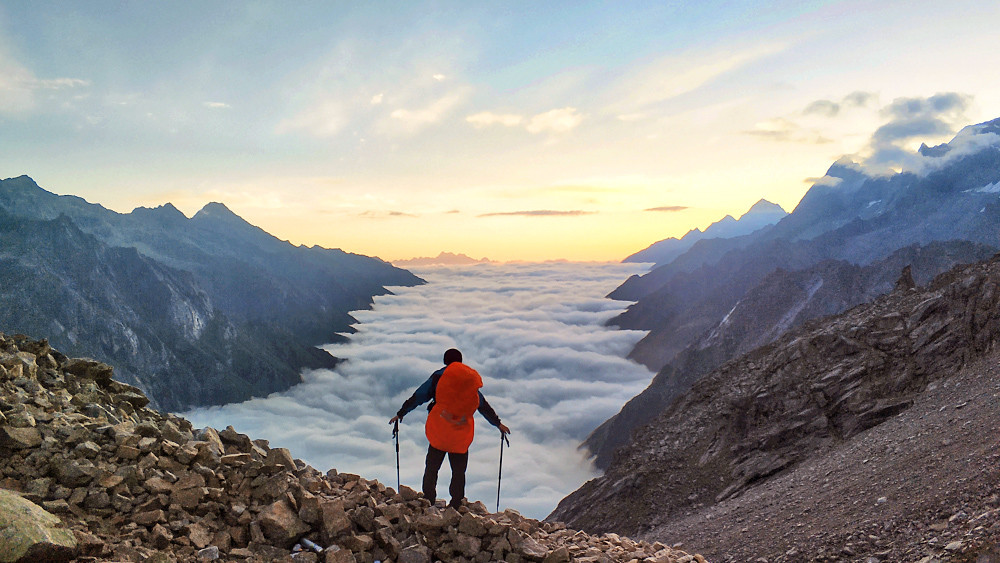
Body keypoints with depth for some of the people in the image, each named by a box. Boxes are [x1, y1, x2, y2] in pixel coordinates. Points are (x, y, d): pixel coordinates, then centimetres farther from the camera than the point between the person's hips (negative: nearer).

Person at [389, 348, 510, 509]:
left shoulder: (438, 376, 6)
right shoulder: (471, 379, 13)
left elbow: (418, 397, 8)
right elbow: (484, 406, 19)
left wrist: (401, 413, 18)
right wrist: (498, 424, 28)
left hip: (439, 429, -2)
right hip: (462, 435, 2)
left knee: (432, 466, 9)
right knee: (459, 470, 10)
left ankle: (428, 500, 9)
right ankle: (456, 503, 11)